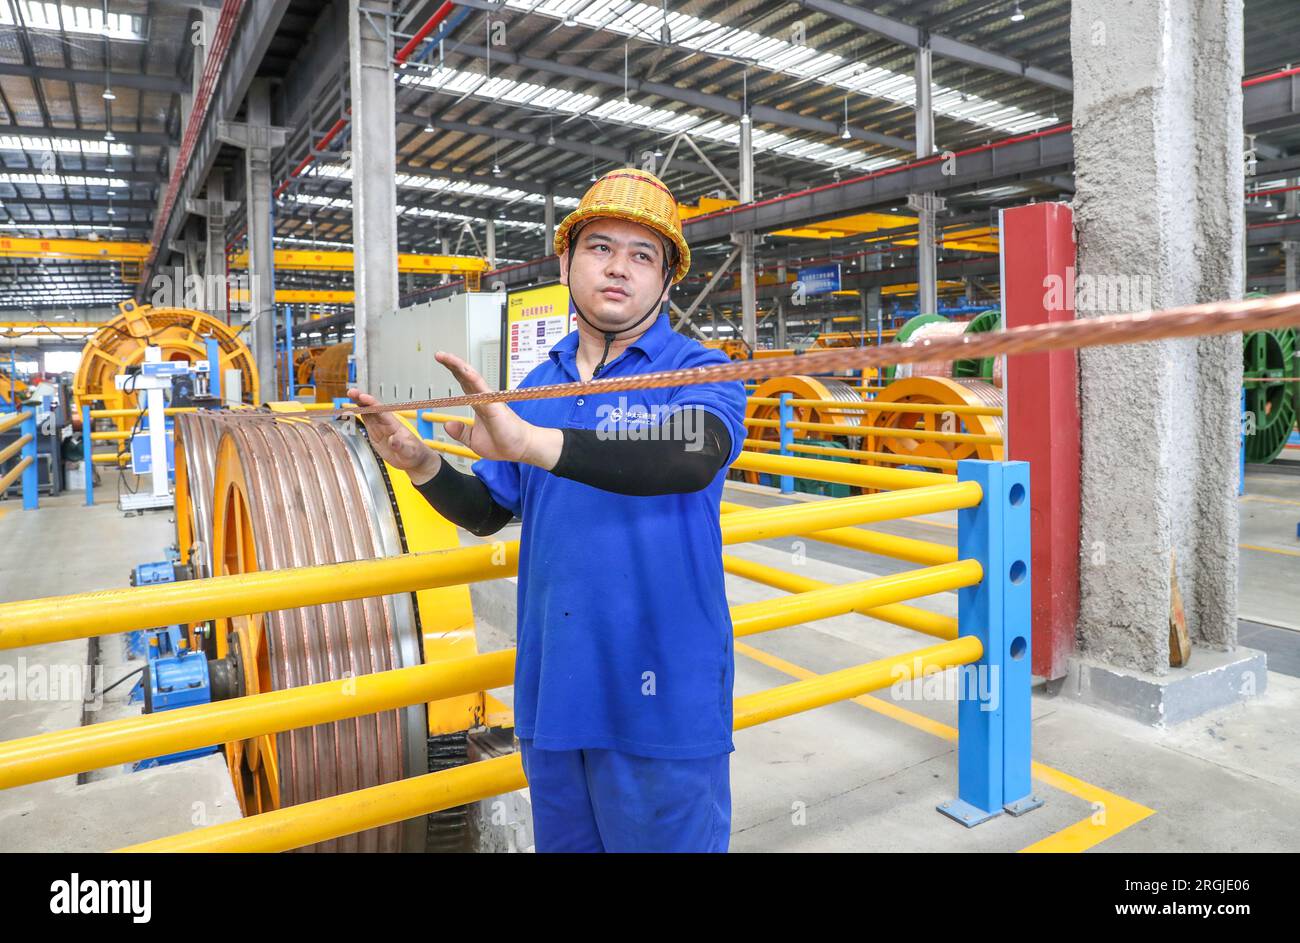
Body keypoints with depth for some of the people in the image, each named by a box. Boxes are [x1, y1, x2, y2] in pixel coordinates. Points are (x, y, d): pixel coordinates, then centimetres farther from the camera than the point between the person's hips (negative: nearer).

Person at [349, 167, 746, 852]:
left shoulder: (699, 373, -8)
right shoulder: (538, 386, 8)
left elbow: (692, 457, -31)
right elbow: (487, 513, 12)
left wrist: (534, 443, -41)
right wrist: (419, 463, -7)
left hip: (664, 700, -5)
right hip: (552, 691, 5)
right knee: (561, 840, 23)